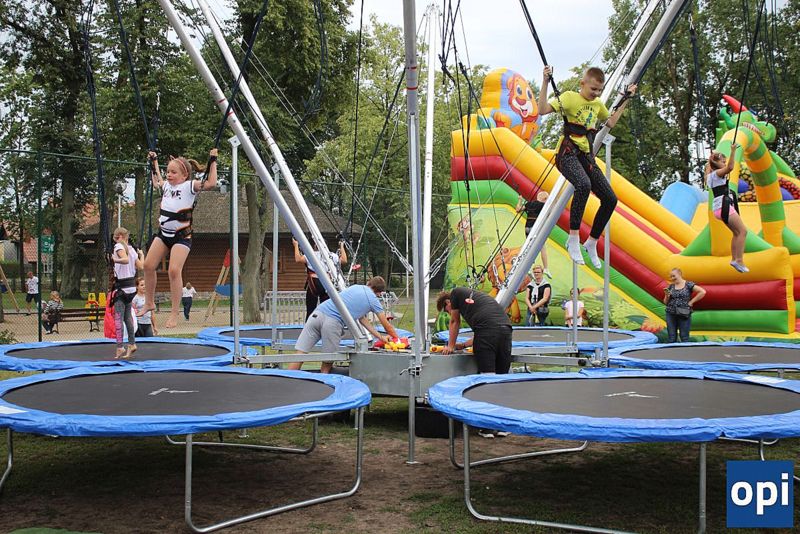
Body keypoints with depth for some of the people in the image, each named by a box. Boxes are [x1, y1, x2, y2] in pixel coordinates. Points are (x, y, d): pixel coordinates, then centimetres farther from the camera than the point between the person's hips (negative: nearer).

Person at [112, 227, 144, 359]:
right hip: (131, 286, 7)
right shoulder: (132, 249, 9)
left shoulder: (119, 246, -9)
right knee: (128, 316, 15)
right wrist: (141, 256, 26)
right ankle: (131, 343, 18)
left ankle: (120, 347, -13)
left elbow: (125, 259, -28)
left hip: (121, 286, -7)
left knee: (118, 317, -7)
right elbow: (140, 266, 11)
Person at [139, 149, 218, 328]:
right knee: (148, 265, 3)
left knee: (174, 270, -17)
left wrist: (213, 162, -18)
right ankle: (149, 303, 22)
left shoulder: (190, 186, -9)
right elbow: (156, 182, 35)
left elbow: (211, 184, -23)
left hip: (182, 235, -7)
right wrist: (154, 162, 36)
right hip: (163, 233, 7)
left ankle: (174, 313, -9)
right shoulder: (167, 185, 11)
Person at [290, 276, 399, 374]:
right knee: (327, 363, 12)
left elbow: (362, 318, 36)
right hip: (333, 322, -5)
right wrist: (396, 338, 43)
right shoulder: (374, 300, 14)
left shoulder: (355, 287, 31)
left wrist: (380, 336, 37)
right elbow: (387, 326, 24)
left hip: (317, 313, 5)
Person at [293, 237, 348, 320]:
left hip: (314, 283, -3)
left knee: (310, 310, 0)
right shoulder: (331, 255, 7)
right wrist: (342, 247, 26)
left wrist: (296, 246, -5)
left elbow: (298, 259, -17)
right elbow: (344, 260, 15)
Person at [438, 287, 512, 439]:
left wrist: (450, 346, 41)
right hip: (506, 328, 7)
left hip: (486, 330, -7)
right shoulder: (475, 296, 37)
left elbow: (455, 322, 29)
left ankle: (488, 427, -5)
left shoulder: (456, 293, 19)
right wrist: (461, 345, 45)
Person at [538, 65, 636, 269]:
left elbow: (611, 123, 33)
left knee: (610, 198, -2)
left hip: (586, 156, 7)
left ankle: (591, 243, 15)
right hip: (568, 153, -7)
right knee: (583, 184, -37)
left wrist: (626, 99, 32)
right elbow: (542, 110, -16)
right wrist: (545, 83, -21)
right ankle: (573, 239, -30)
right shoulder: (570, 97, -3)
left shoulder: (598, 104, 17)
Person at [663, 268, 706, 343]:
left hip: (684, 314, -3)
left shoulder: (688, 285, -2)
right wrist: (667, 296, -6)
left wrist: (691, 301, -8)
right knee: (671, 338, 3)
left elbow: (702, 292, -9)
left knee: (684, 338, 1)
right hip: (671, 314, 4)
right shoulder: (670, 286, 10)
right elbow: (666, 302, 14)